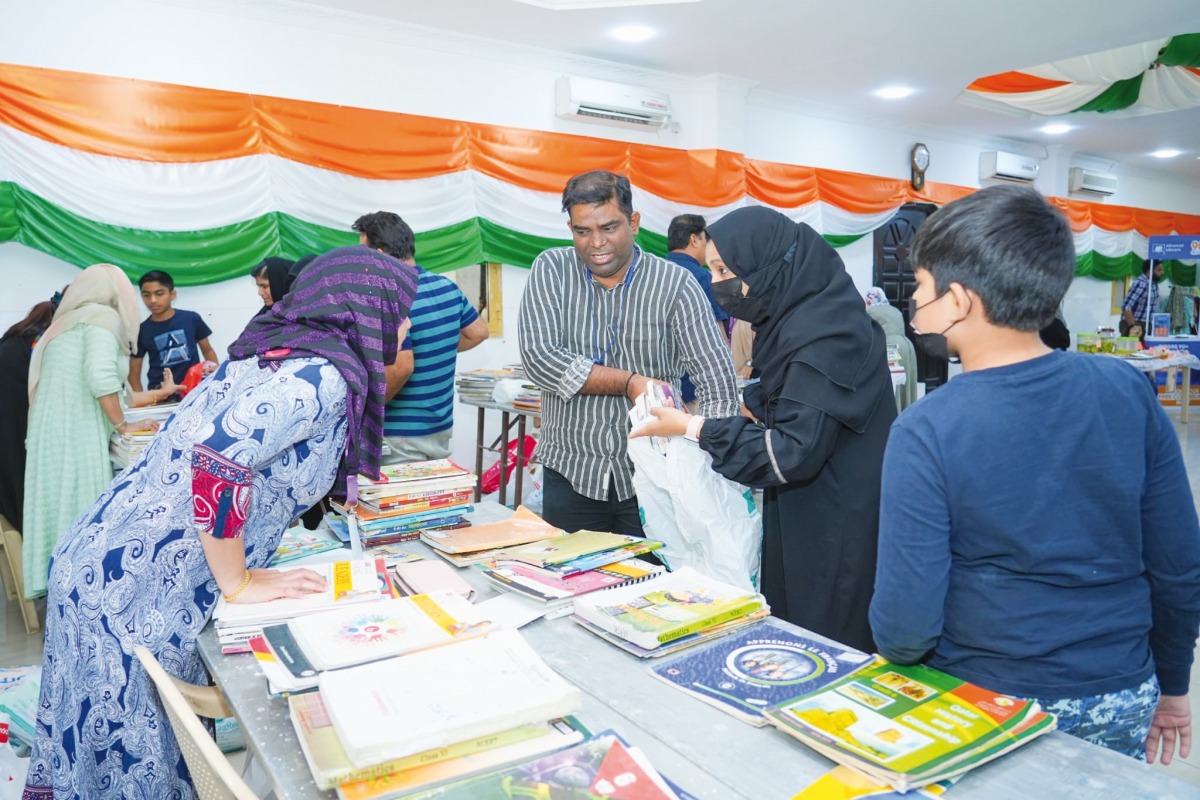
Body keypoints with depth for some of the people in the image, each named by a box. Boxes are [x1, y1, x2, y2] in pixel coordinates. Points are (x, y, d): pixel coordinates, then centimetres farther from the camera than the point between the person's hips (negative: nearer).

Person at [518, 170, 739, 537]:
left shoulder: (675, 285, -6)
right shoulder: (551, 270, -2)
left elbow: (716, 378, -11)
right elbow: (539, 359, -14)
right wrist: (631, 382, -19)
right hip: (570, 474, 1)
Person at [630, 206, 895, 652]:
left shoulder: (822, 334, -22)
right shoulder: (797, 315, 6)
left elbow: (794, 452, -25)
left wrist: (695, 430, -19)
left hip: (830, 535, -9)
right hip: (803, 520, 9)